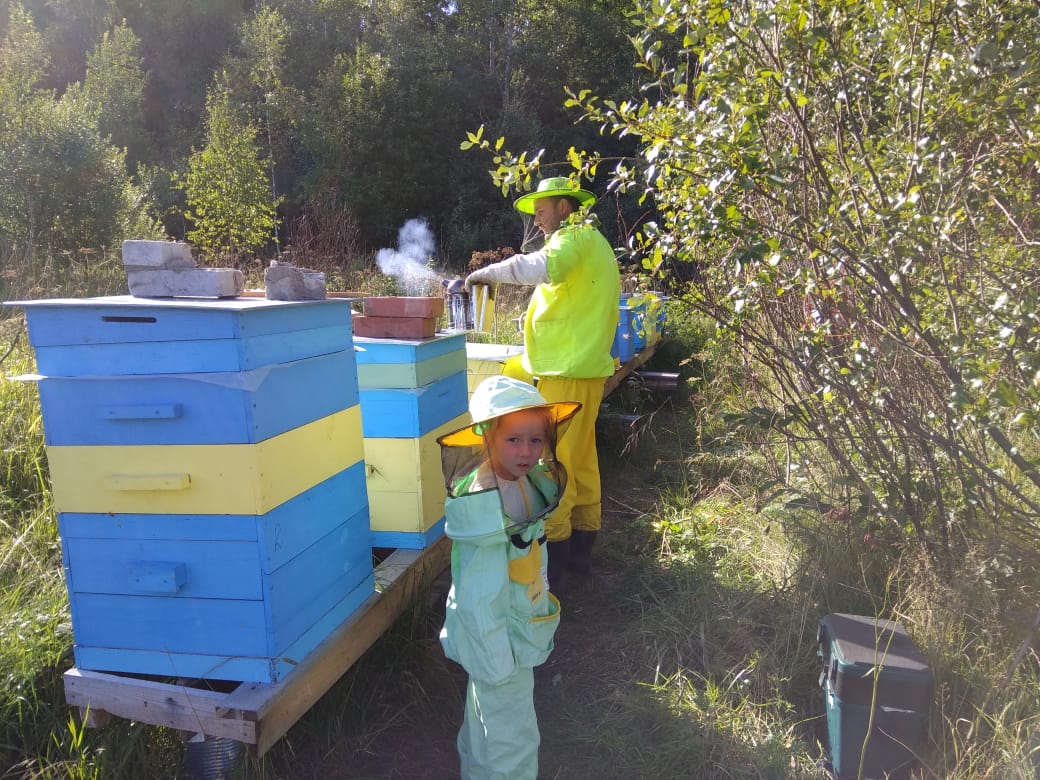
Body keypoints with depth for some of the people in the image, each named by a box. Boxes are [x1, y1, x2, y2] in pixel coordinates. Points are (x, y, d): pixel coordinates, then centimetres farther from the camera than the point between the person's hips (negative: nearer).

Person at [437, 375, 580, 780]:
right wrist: (497, 661, -20)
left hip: (521, 629, 9)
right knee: (512, 738, 9)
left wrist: (541, 611, 17)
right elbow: (480, 597, -27)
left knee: (486, 716, 29)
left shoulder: (527, 483, -5)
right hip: (499, 639, -9)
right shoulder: (485, 507, -32)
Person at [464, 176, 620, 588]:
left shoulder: (574, 237, -8)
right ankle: (581, 547, 20)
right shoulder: (595, 243, 22)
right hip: (588, 367, 10)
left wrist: (488, 272, -21)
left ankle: (552, 556, -5)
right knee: (582, 460, 12)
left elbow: (545, 265, -32)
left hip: (567, 372, -10)